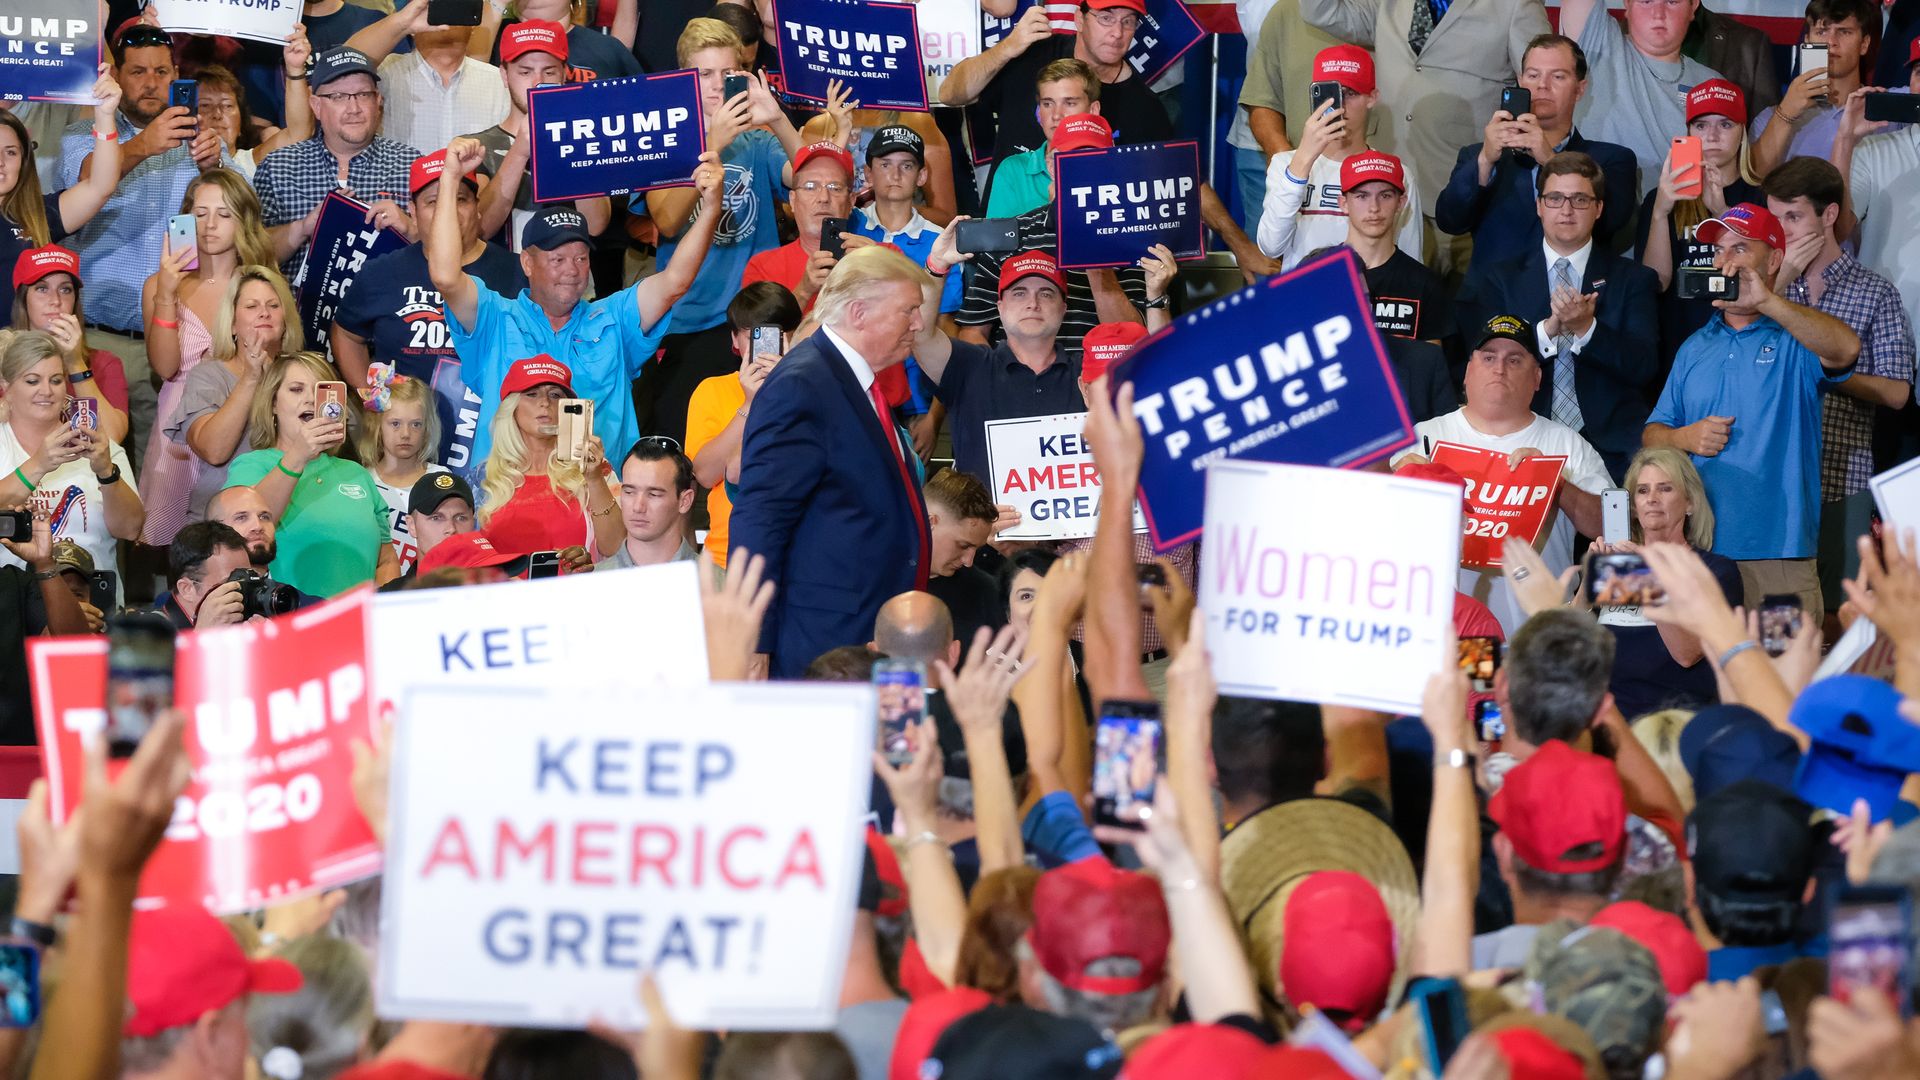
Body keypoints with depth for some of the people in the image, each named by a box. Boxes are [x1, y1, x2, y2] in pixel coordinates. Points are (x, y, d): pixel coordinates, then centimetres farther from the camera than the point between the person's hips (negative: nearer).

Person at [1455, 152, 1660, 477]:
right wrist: (1550, 328, -14)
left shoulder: (1632, 279, 14)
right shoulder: (1496, 279, 15)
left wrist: (1586, 328, -14)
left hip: (1610, 449, 0)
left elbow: (1644, 368, 1)